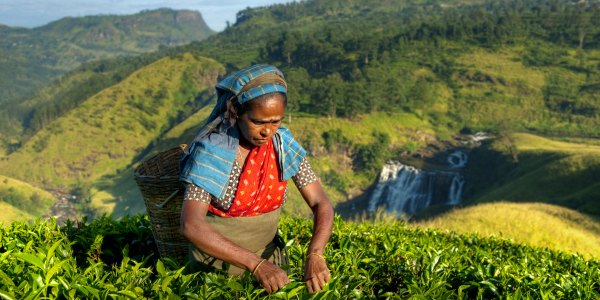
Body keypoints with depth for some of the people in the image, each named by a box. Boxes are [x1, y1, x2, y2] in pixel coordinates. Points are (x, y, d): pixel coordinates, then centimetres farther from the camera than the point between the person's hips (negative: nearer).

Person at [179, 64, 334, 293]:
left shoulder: (284, 144, -10)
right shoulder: (212, 150, -21)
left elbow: (321, 204, -10)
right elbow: (191, 225, -30)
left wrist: (314, 255, -28)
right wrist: (256, 264, -36)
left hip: (270, 259, 3)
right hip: (218, 265, -3)